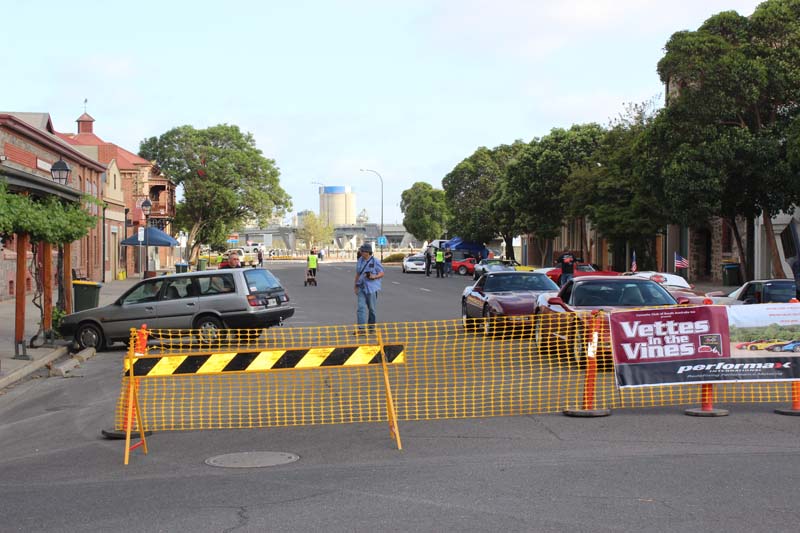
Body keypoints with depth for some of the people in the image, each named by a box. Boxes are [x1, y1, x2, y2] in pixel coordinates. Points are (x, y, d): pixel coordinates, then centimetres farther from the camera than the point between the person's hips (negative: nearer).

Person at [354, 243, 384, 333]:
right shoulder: (360, 260, 9)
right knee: (361, 307, -6)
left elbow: (381, 273, -4)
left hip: (372, 288, -4)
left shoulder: (375, 261, -7)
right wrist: (355, 285, 16)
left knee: (372, 308, 5)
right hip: (361, 287, 4)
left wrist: (374, 276, -23)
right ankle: (361, 328, -8)